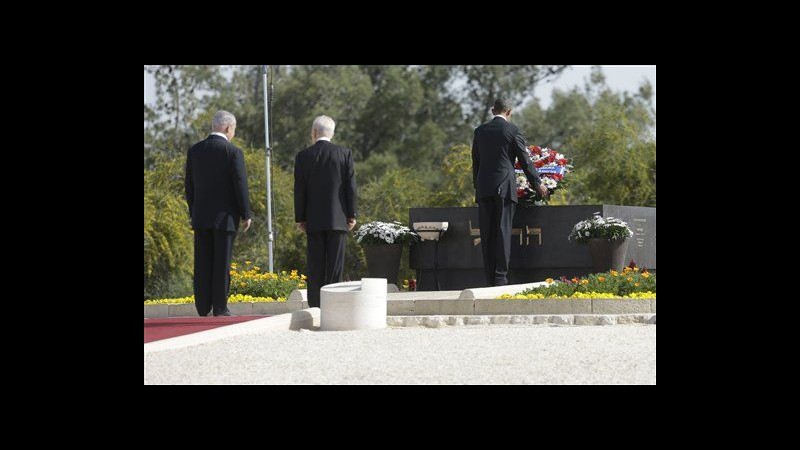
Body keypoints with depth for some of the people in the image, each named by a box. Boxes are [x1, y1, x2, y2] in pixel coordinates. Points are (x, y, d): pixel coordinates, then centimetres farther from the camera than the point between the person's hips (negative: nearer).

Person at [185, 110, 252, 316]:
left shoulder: (194, 151, 6)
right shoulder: (233, 152, -9)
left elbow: (190, 185, 10)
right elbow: (240, 185, -10)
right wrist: (246, 214, -2)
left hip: (201, 216, 4)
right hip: (224, 216, -4)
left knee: (203, 262, 7)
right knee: (222, 262, -2)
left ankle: (202, 307, 6)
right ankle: (220, 308, -3)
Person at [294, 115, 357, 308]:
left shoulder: (303, 157, -1)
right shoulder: (345, 154, -1)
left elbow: (299, 190, 1)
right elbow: (350, 186, -1)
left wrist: (300, 218, 7)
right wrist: (352, 214, 5)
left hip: (314, 220, 0)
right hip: (338, 219, 0)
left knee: (315, 265, 4)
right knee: (335, 263, 0)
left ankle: (316, 304, 1)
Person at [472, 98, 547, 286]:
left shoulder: (480, 131, 10)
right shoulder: (512, 130, -2)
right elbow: (524, 160, 1)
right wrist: (537, 183, 11)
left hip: (484, 187, 3)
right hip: (505, 186, -3)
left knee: (487, 233, 4)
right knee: (503, 231, -5)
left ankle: (490, 279, 2)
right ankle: (500, 277, -10)